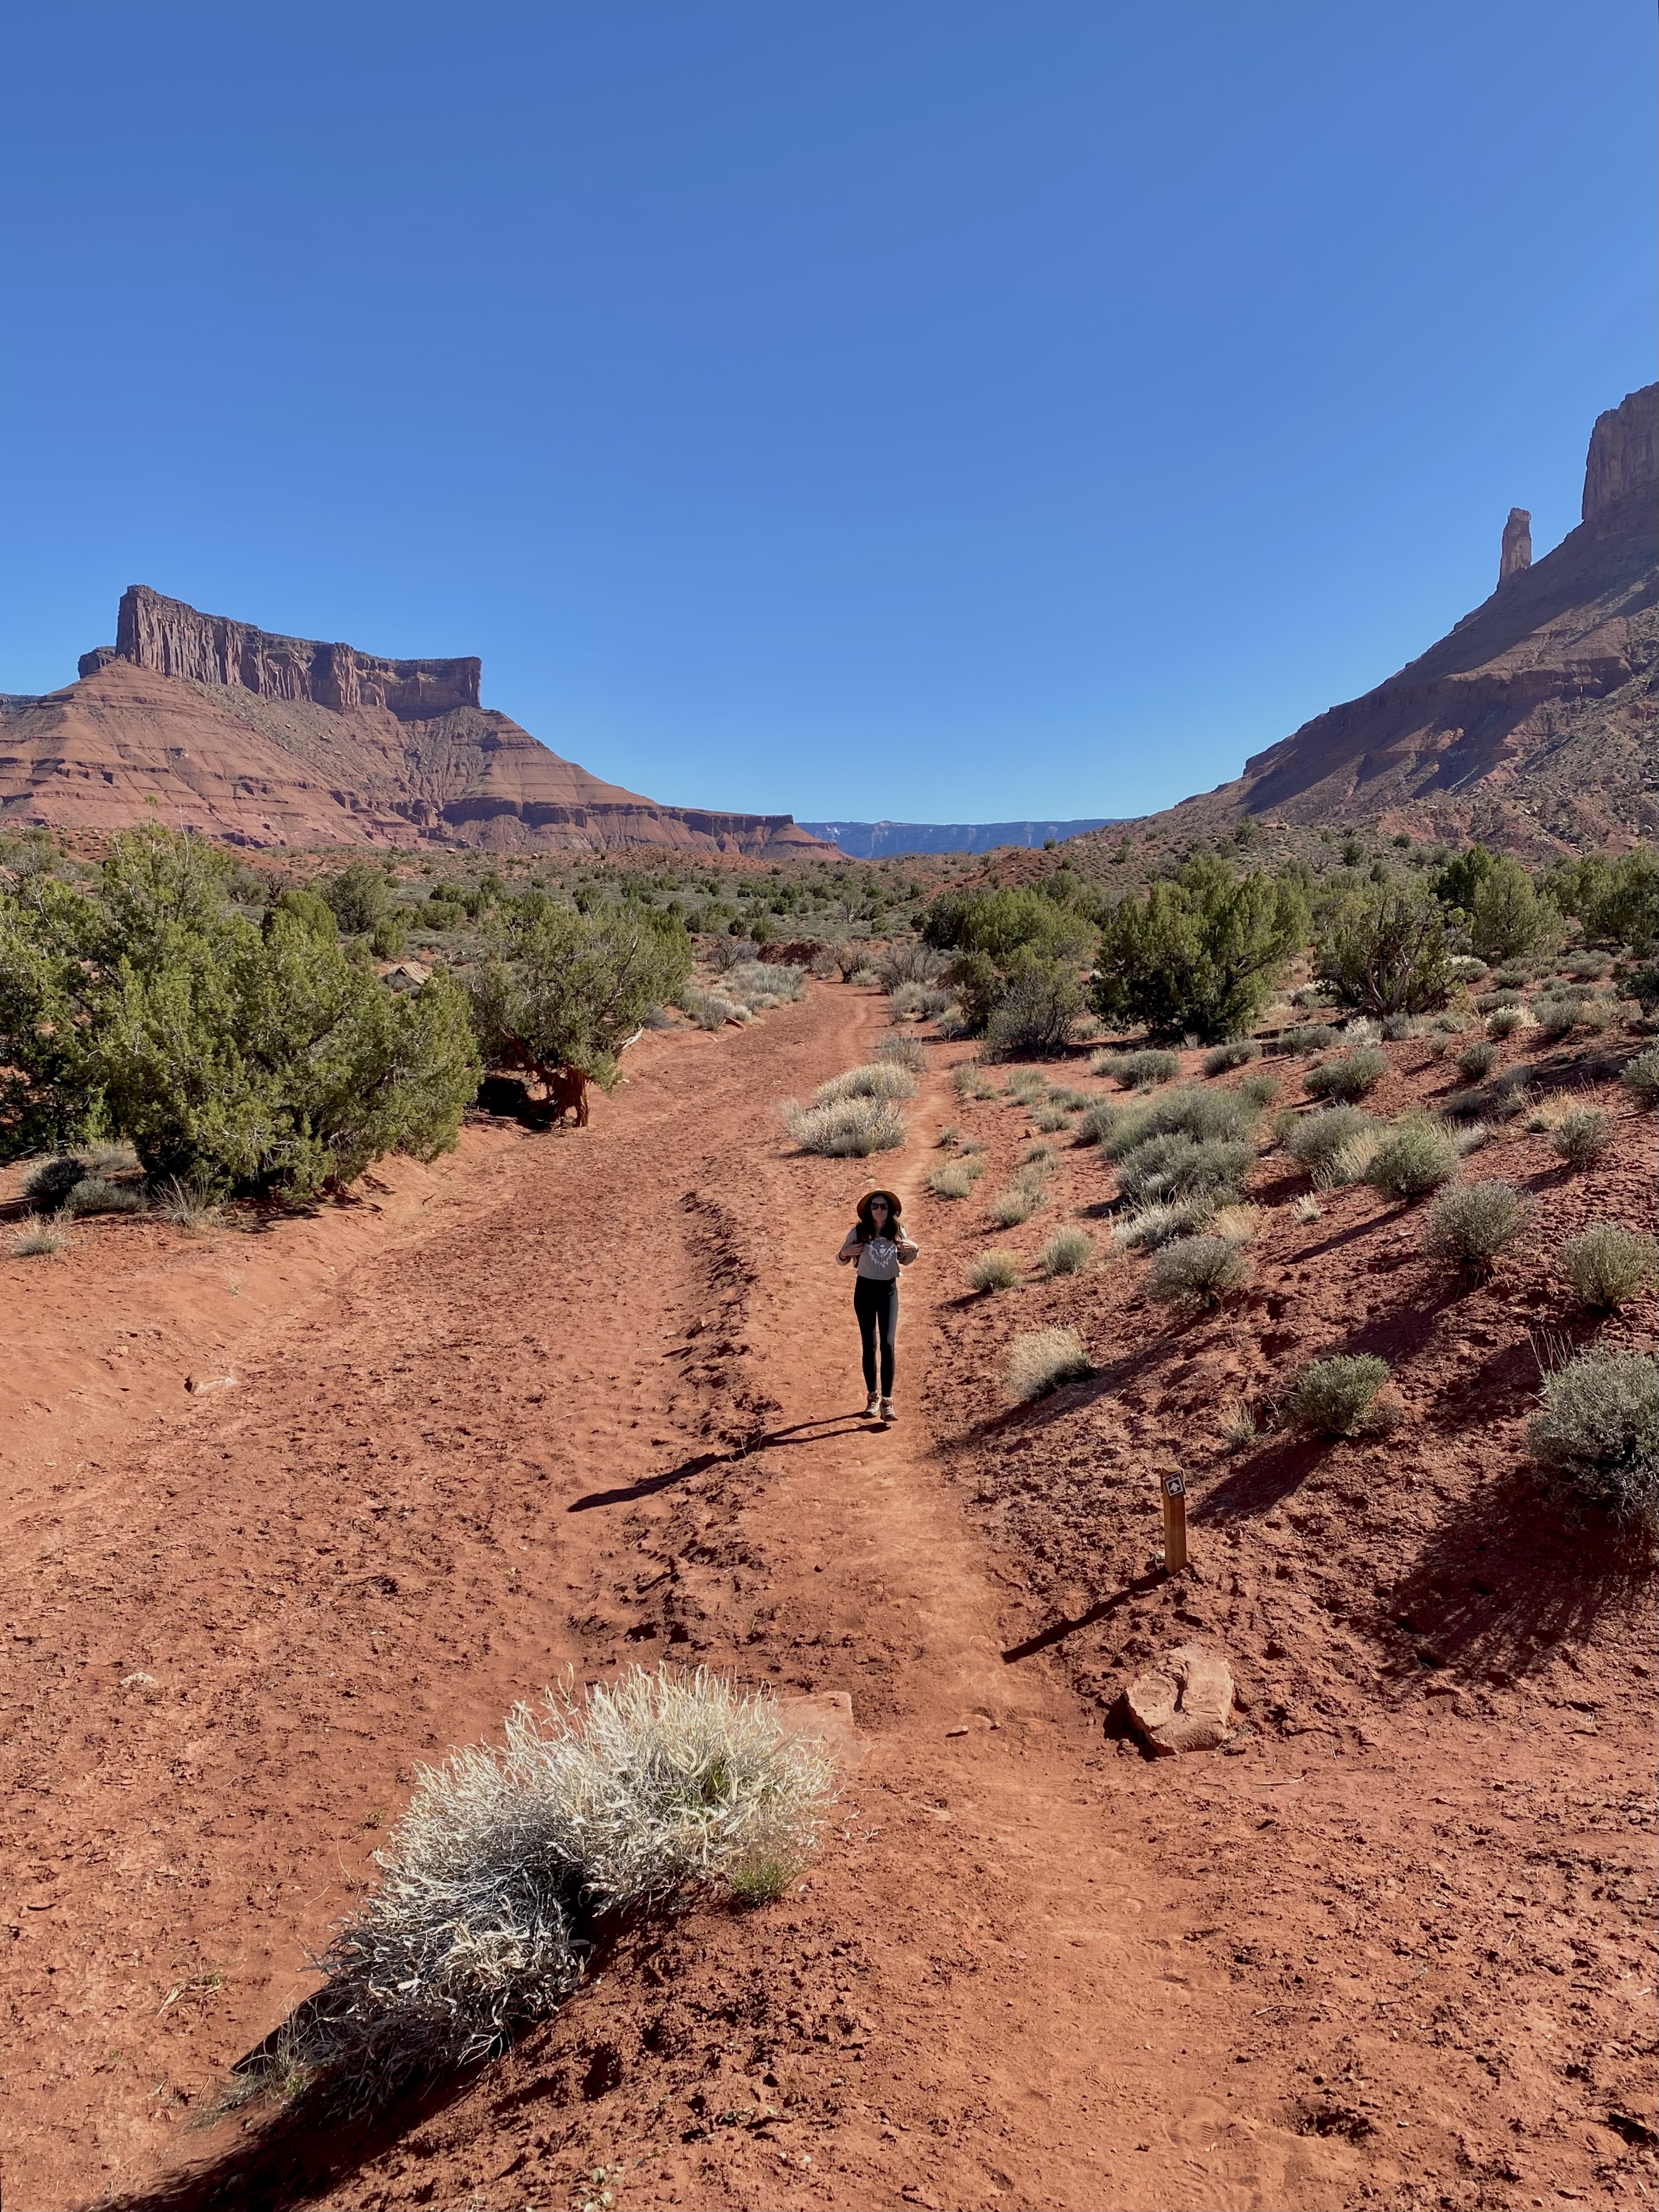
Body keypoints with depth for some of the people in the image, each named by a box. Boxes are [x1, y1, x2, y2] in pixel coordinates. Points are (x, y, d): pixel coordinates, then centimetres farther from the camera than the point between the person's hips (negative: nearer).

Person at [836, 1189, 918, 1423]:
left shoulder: (897, 1232, -4)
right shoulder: (859, 1232, -10)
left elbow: (904, 1261, 12)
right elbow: (840, 1262, -1)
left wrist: (914, 1250, -8)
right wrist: (845, 1253, -22)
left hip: (889, 1290, 1)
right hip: (865, 1290, -1)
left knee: (888, 1345, -9)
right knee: (869, 1346, 5)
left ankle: (887, 1401, -5)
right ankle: (873, 1397, 20)